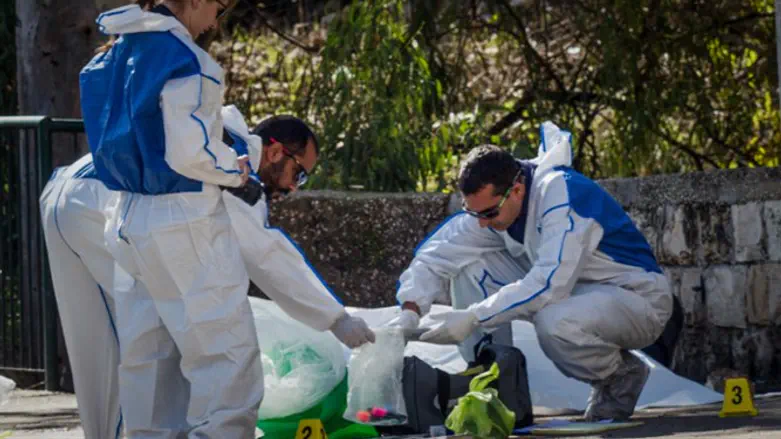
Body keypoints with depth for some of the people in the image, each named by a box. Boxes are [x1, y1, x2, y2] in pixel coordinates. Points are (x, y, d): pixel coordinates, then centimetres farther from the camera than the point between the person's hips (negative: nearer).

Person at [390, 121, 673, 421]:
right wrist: (409, 312, -20)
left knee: (555, 322, -39)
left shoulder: (561, 194, -29)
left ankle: (622, 375, -9)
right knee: (470, 264, -8)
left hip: (639, 297, -7)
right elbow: (435, 255, -2)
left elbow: (550, 284, -37)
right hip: (576, 290, 7)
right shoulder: (490, 201, -6)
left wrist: (472, 318, -36)